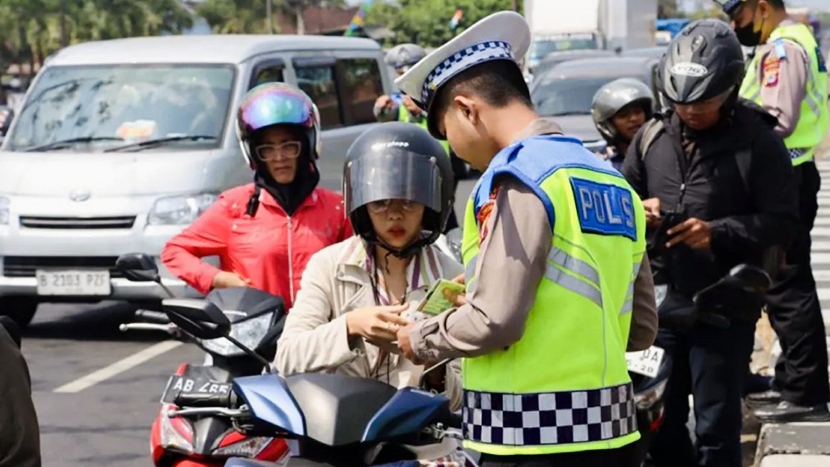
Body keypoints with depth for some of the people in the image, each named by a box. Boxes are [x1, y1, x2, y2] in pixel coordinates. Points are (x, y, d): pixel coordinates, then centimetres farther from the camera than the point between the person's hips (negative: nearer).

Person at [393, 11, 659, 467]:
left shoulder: (519, 177, -11)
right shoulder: (613, 181, 14)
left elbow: (493, 321, -18)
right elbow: (641, 327, 16)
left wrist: (418, 339, -1)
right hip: (608, 429, 8)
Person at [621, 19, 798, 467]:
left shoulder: (757, 142, -8)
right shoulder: (653, 136, 7)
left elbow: (781, 221, -11)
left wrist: (717, 233, -23)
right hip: (660, 301, 5)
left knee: (716, 429, 0)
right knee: (657, 420, 14)